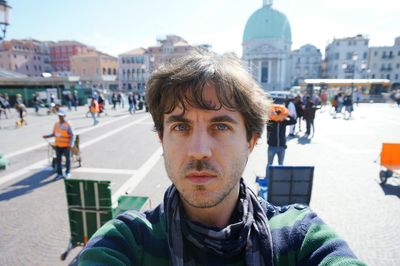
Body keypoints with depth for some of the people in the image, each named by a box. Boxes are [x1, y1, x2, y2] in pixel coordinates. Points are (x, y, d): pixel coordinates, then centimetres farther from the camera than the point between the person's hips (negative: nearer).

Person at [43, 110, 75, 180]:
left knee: (67, 159, 9)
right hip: (58, 145, 5)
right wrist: (47, 136, -4)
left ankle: (67, 172, 23)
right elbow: (54, 134, 13)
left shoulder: (68, 125, -11)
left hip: (66, 146, -5)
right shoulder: (56, 124, 6)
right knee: (58, 159, 6)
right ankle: (59, 174, 16)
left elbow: (72, 136, -12)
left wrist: (71, 145, -21)